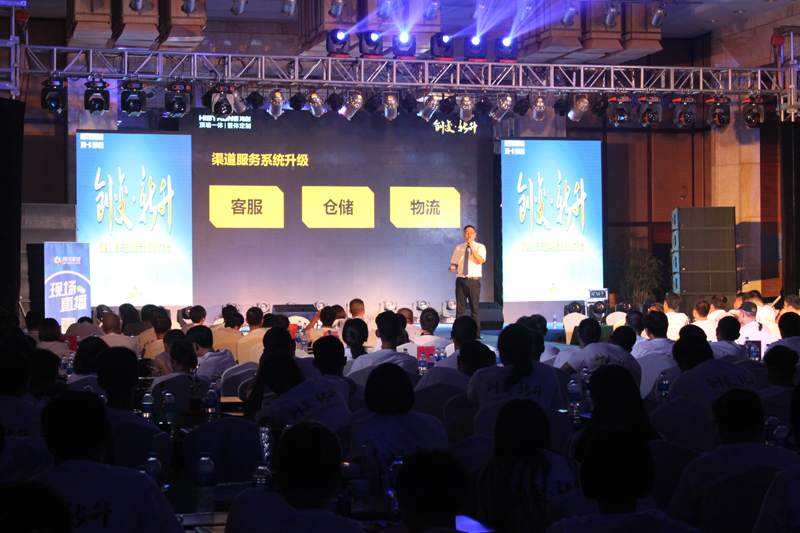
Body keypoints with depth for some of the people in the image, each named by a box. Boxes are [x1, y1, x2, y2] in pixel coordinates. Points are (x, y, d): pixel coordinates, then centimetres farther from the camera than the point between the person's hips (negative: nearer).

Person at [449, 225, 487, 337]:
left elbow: (480, 261, -12)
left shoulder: (480, 247, 4)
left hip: (474, 280, -2)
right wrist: (453, 267, -7)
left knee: (475, 307, -2)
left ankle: (476, 333, 4)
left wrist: (472, 247, -16)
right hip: (461, 280, 3)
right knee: (460, 308, 2)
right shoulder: (459, 248, 14)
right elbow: (455, 262, 17)